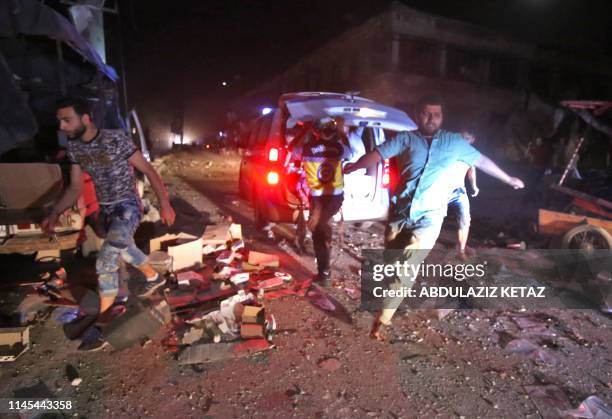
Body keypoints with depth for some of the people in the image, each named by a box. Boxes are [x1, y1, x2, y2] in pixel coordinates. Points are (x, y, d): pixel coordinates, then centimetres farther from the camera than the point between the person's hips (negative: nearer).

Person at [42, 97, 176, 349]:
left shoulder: (116, 139, -21)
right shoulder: (74, 147, -1)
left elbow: (148, 170, -16)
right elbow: (75, 188, 6)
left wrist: (165, 204, -20)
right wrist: (55, 214, -7)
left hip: (127, 206, -7)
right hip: (105, 209, 8)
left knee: (106, 260, -17)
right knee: (124, 248, 24)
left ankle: (103, 316, -3)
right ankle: (154, 278, 48)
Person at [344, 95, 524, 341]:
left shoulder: (454, 142, 10)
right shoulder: (406, 139, 5)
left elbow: (481, 161, 20)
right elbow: (378, 154, -5)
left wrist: (508, 179, 27)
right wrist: (349, 168, -16)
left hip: (429, 217, -1)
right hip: (399, 212, 1)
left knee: (405, 269, -12)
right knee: (391, 264, 10)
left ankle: (382, 320, -3)